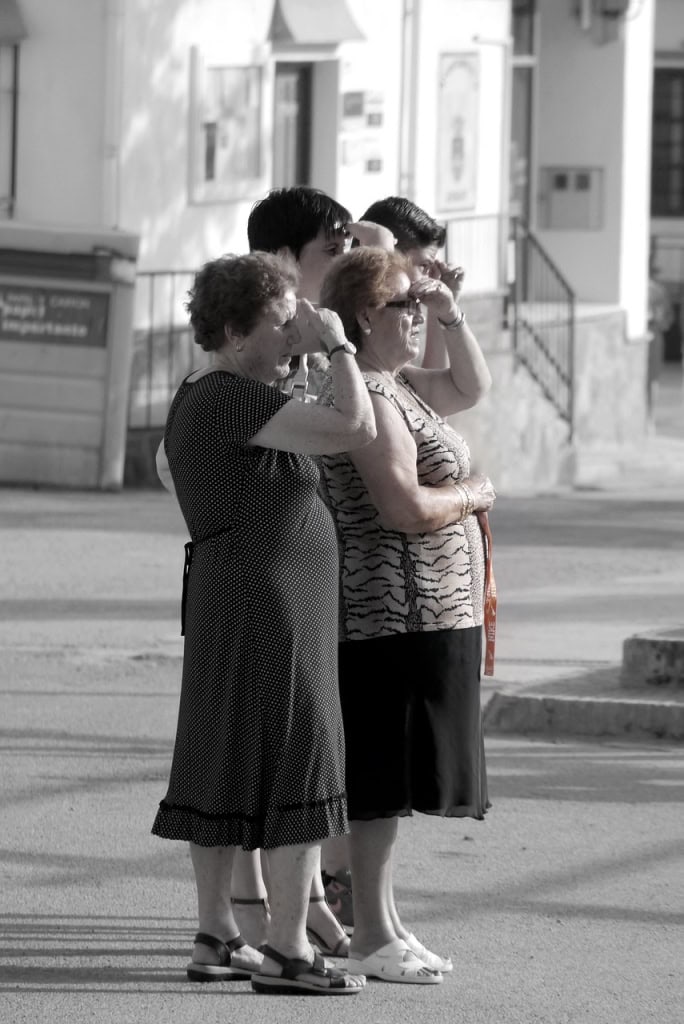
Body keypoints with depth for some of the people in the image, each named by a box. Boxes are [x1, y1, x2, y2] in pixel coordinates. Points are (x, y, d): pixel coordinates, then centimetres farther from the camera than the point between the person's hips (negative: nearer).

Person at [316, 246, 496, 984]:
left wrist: (451, 315, 15)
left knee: (391, 776, 13)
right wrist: (474, 494, -7)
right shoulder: (366, 397, -17)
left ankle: (382, 925, 19)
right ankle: (372, 937, -4)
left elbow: (471, 388, 30)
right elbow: (404, 508, -24)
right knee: (382, 776, -7)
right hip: (395, 611, -11)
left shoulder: (396, 386, 14)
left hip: (427, 611, 11)